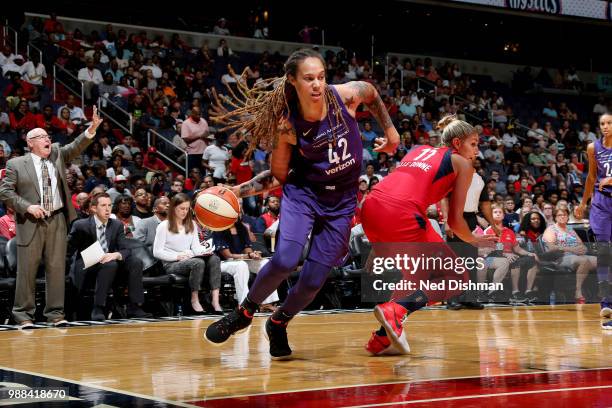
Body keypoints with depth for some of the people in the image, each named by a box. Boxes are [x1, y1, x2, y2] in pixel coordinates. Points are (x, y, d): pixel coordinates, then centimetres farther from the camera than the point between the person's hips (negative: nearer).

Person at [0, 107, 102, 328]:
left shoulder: (57, 155, 13)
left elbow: (76, 147, 0)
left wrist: (92, 129, -17)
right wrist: (27, 206, -13)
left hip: (57, 221, 3)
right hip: (30, 223, -3)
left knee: (57, 268, 4)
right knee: (27, 269, 0)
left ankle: (55, 312, 12)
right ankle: (24, 314, 9)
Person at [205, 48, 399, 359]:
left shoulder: (347, 95, -14)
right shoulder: (287, 125, -16)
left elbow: (373, 95, 11)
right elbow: (278, 176, -3)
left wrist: (390, 132, 13)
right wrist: (239, 191, -16)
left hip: (341, 202, 2)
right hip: (302, 193, -1)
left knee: (313, 281, -2)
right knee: (284, 260, -25)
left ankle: (278, 323, 28)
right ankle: (244, 313, 2)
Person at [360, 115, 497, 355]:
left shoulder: (419, 151, 31)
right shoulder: (462, 164, 15)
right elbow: (455, 220, 12)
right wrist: (474, 241, 31)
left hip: (371, 207, 7)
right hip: (401, 215, -7)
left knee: (418, 277, 27)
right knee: (454, 279, 7)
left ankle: (383, 338, 16)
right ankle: (397, 310, -15)